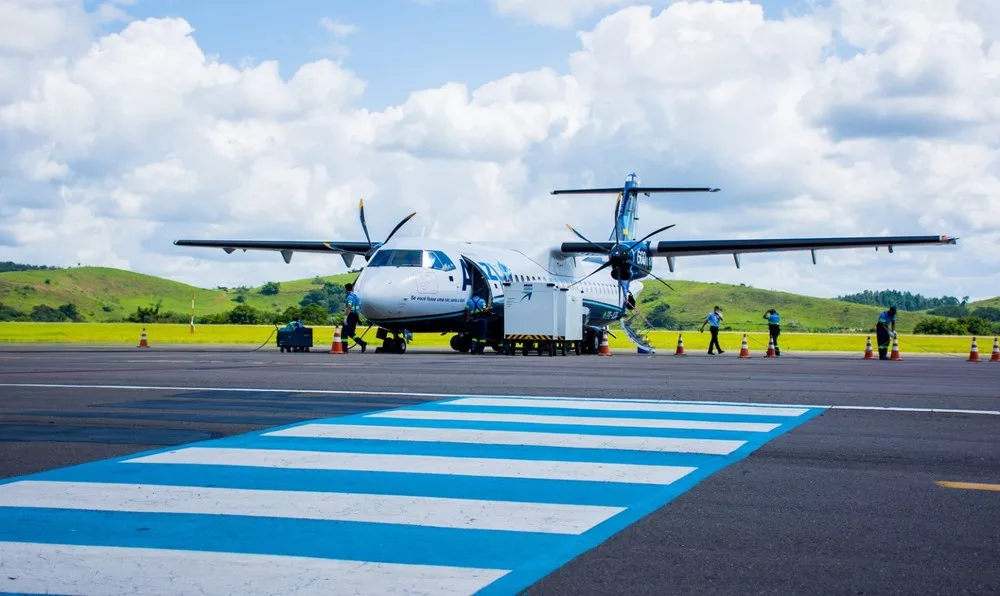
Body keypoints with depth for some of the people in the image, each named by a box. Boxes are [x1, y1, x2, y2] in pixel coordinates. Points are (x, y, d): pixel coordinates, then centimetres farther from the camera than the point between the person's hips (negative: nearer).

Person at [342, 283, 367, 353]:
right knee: (351, 333, 17)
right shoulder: (356, 296, 16)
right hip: (356, 317, 9)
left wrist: (345, 317, -26)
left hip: (350, 316, -9)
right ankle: (363, 343, 4)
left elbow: (349, 307, -25)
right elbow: (359, 308, 22)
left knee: (344, 333, -2)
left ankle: (344, 349, -3)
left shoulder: (350, 297, -13)